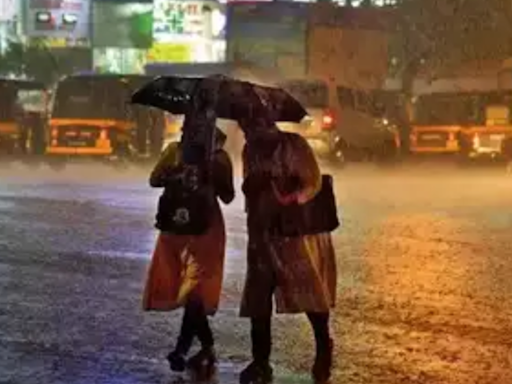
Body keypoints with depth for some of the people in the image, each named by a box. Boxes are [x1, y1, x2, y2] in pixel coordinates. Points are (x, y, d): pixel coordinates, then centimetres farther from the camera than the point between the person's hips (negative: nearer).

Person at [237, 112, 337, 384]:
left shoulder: (293, 144, -8)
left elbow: (313, 181, -16)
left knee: (310, 291, 4)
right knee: (257, 299, 1)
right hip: (264, 234, 5)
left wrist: (292, 201, -34)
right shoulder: (251, 150, 7)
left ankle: (323, 353, 24)